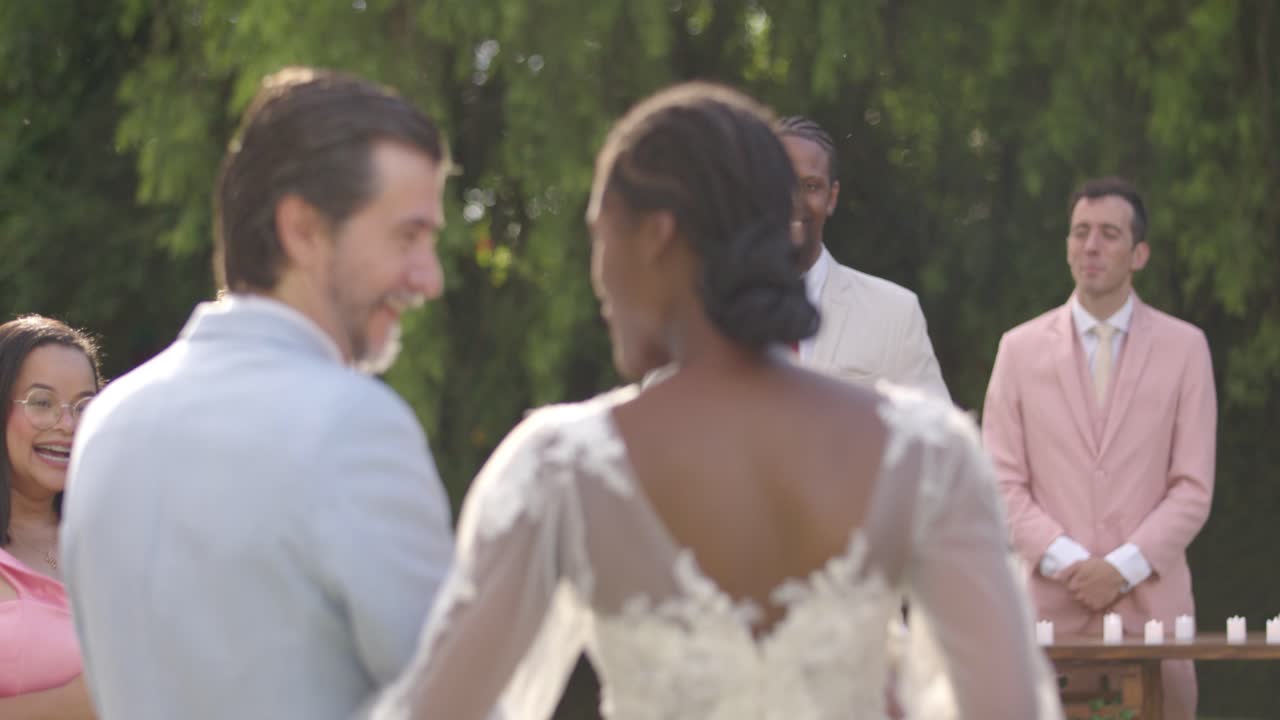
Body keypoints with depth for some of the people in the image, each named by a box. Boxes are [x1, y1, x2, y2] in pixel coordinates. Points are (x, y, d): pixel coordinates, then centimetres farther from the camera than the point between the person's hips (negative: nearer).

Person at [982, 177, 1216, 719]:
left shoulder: (1184, 347, 7)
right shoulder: (1021, 348, 9)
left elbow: (1193, 486, 3)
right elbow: (1003, 483, 5)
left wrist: (1124, 567, -9)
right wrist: (1065, 562, -9)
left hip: (1150, 600, 0)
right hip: (1048, 603, 0)